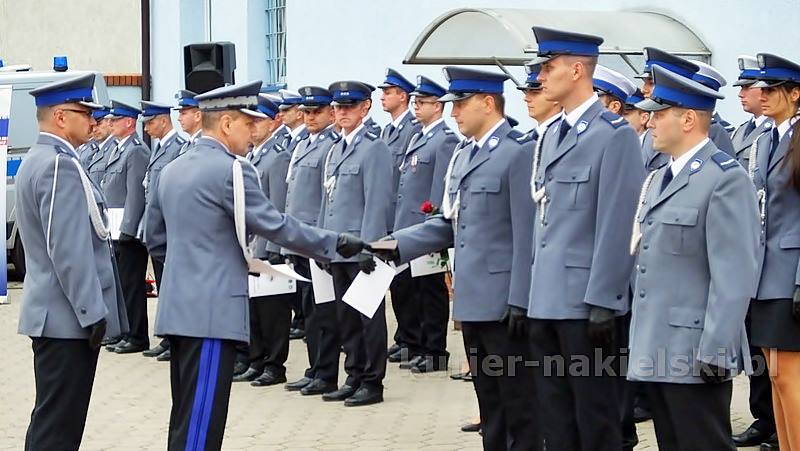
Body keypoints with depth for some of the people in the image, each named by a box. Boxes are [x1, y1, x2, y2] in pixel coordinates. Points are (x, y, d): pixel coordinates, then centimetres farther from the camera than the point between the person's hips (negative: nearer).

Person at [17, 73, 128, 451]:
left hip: (50, 314, 10)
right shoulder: (60, 166, -17)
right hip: (69, 318, -10)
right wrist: (91, 312, -20)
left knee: (50, 419, 15)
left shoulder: (36, 160, 15)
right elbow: (69, 249, -23)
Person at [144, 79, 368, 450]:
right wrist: (336, 244, -4)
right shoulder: (231, 170, -13)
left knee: (186, 418, 13)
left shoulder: (171, 170, 14)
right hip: (213, 311, -9)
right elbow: (275, 226, -13)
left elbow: (155, 239, 21)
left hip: (179, 309, 9)